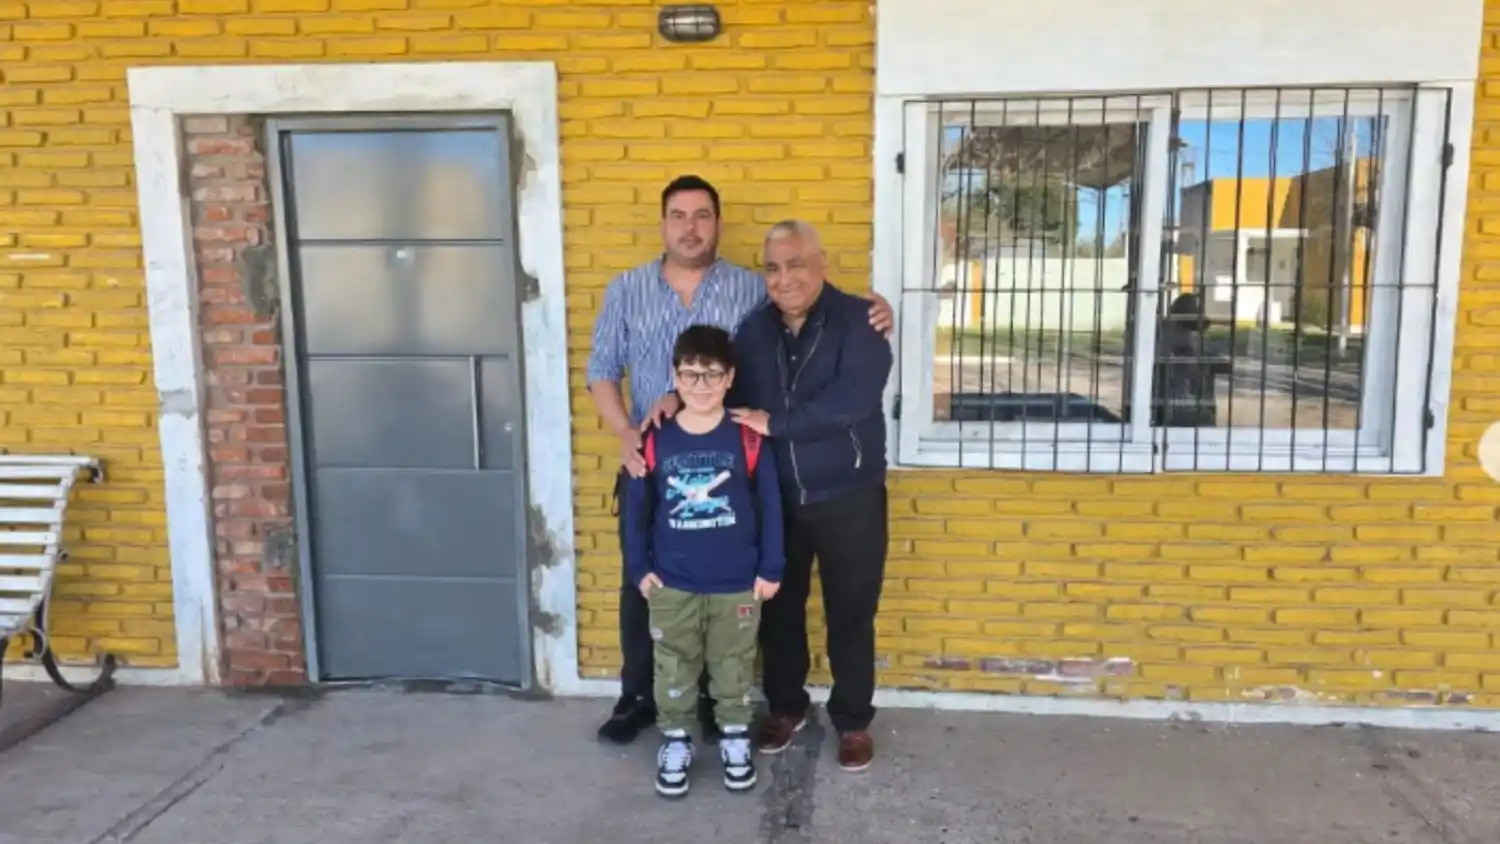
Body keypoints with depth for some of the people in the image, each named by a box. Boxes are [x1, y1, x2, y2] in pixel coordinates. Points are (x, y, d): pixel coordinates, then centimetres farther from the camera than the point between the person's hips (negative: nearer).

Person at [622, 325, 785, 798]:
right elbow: (636, 507, 2)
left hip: (737, 585, 0)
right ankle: (674, 744, 31)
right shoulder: (656, 441, -6)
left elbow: (770, 505, -4)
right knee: (674, 670, 13)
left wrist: (771, 569, -3)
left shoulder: (747, 439, -9)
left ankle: (736, 741, 34)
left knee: (734, 668, 15)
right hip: (671, 584, 1)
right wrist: (639, 568, 1)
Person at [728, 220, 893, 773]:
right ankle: (786, 706, 36)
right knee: (778, 609, 16)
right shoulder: (754, 329, 4)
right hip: (775, 498, 4)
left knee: (850, 615, 9)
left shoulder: (857, 321, -12)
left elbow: (852, 399, -26)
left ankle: (853, 721, 27)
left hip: (848, 498, -4)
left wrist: (775, 424, -24)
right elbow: (735, 404, 9)